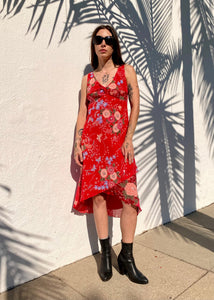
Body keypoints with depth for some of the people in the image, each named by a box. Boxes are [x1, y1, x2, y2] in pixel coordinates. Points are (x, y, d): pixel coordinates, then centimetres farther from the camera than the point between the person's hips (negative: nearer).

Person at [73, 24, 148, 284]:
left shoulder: (127, 71, 9)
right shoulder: (88, 78, 14)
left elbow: (135, 106, 3)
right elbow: (82, 112, 11)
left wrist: (129, 138, -6)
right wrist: (77, 144, 1)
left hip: (119, 141, -1)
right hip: (92, 141, 2)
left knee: (128, 195, -7)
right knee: (97, 194, -1)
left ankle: (126, 257, 6)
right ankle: (105, 254, 13)